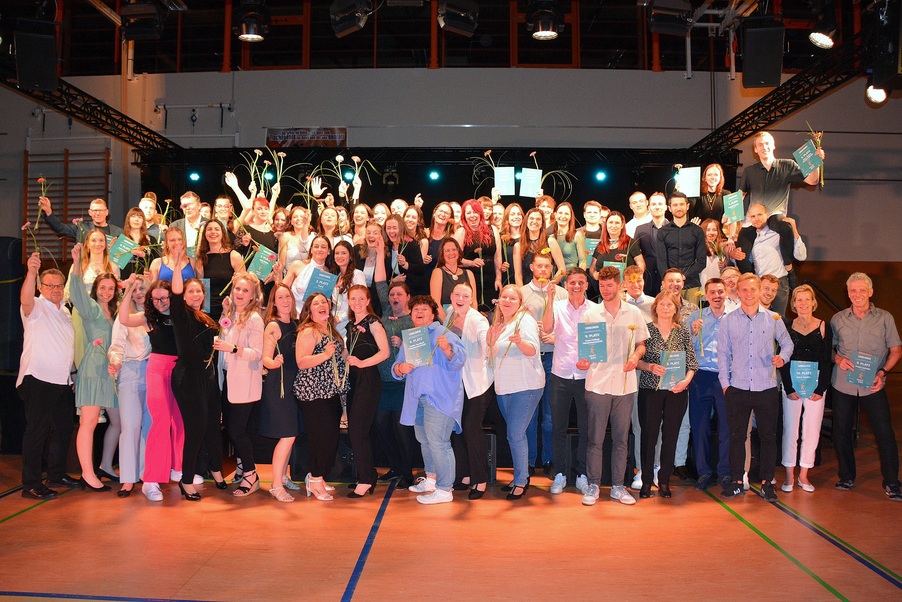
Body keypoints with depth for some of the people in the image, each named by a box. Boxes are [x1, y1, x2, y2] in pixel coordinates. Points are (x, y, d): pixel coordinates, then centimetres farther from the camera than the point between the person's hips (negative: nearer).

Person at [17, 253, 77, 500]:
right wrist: (31, 271, -50)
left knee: (63, 429, 16)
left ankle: (56, 473, 30)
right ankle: (30, 484, -1)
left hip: (62, 381, 8)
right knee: (37, 431, -6)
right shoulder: (36, 307, -7)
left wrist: (72, 376, 18)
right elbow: (25, 298, -32)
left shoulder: (64, 311, 17)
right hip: (39, 380, -8)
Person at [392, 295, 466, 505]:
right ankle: (430, 479, 31)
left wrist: (448, 349, -36)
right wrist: (400, 367, -7)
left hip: (439, 397, -7)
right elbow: (396, 371, 17)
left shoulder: (443, 334, -3)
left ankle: (444, 490, -5)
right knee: (424, 439, 16)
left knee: (438, 442, -11)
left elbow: (458, 361, -16)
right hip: (417, 398, 8)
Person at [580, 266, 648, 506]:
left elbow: (641, 344, 13)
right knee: (595, 438, 1)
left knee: (621, 438, 8)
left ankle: (618, 486, 19)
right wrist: (584, 360, -15)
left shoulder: (634, 313, 6)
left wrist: (635, 356, -8)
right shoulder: (590, 314, 3)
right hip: (597, 383, -1)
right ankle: (593, 485, 12)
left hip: (625, 384, 1)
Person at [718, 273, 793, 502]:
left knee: (768, 436, 6)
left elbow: (787, 342, 14)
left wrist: (782, 357, -8)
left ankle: (766, 483, 18)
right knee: (737, 436, 6)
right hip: (738, 389, 0)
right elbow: (723, 353, 6)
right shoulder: (728, 320, 4)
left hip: (766, 388, 0)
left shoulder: (773, 319, 4)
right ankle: (737, 481, 17)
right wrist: (724, 383, 2)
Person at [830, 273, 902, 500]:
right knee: (841, 433, 8)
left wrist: (883, 372, -10)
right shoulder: (838, 319, 4)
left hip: (873, 386, -1)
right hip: (842, 385, 2)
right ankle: (847, 477, 25)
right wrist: (837, 358, -10)